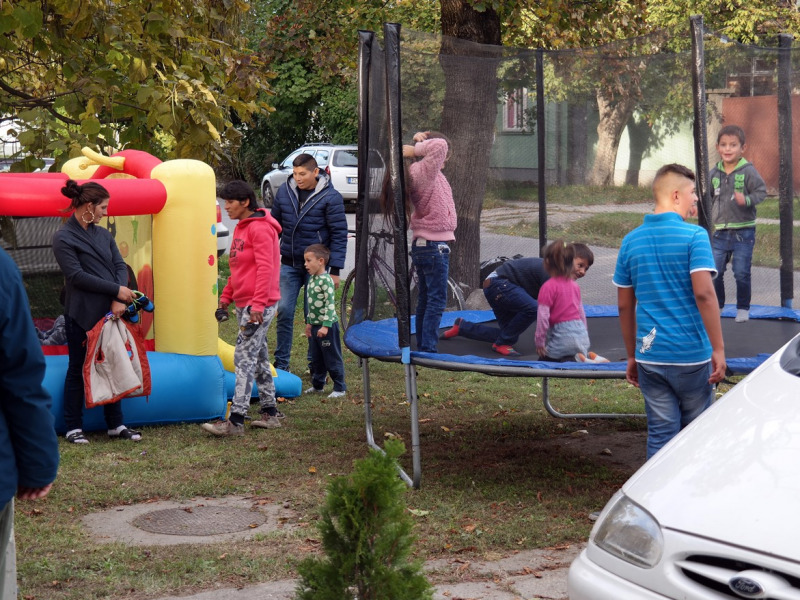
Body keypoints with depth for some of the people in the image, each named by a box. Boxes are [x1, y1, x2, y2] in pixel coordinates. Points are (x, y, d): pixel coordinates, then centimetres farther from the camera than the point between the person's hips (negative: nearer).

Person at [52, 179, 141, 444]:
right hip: (82, 315, -6)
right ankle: (74, 428, 11)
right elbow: (76, 276, -15)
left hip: (110, 313, 6)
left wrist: (119, 301, -11)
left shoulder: (103, 234, 12)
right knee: (78, 370, 3)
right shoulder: (64, 237, -8)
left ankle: (116, 425, 18)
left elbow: (120, 266, 6)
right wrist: (116, 290, -15)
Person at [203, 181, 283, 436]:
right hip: (244, 304, 10)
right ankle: (270, 413, 20)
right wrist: (225, 298, 20)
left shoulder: (259, 228, -13)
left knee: (244, 359, -12)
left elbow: (265, 268, -20)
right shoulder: (241, 228, 18)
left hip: (259, 305, -10)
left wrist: (257, 305, -23)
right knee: (258, 359, 13)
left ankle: (235, 421, -14)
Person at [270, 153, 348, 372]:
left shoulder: (330, 197, -9)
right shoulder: (284, 192, 3)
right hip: (289, 264, 3)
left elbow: (339, 234, -7)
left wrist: (335, 270, -11)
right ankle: (281, 362, 12)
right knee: (284, 312, 2)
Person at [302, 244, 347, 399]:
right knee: (316, 358, 17)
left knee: (332, 357, -1)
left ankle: (340, 388, 6)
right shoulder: (312, 279, 10)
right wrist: (309, 322, 19)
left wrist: (325, 326, -24)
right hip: (315, 325, 9)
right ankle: (317, 385, 29)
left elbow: (330, 304, -21)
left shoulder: (326, 280, -18)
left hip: (328, 325, -9)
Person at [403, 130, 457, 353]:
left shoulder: (421, 171, 11)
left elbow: (437, 147, 25)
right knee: (437, 300, -7)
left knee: (425, 299, 14)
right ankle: (428, 349, -8)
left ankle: (422, 347, 20)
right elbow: (439, 146, -33)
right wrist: (416, 149, -17)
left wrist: (418, 140, 5)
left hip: (422, 245, 10)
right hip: (435, 246, -10)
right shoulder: (424, 171, -18)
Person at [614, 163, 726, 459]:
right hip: (691, 356, -4)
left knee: (660, 436, 7)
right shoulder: (694, 236, -9)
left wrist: (632, 356, 18)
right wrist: (718, 349, -13)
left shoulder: (631, 241, 6)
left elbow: (624, 305, 10)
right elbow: (703, 293, -18)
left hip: (650, 357, 4)